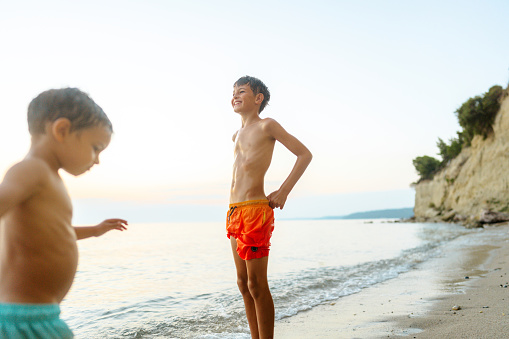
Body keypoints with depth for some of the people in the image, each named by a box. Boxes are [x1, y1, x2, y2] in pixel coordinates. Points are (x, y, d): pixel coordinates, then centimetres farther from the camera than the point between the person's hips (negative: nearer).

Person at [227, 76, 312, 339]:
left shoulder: (267, 125, -3)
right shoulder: (237, 135, 19)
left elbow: (305, 154, -3)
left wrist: (283, 192, -9)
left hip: (255, 210, -8)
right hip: (234, 210, 8)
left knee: (256, 285, -6)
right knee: (243, 283, 11)